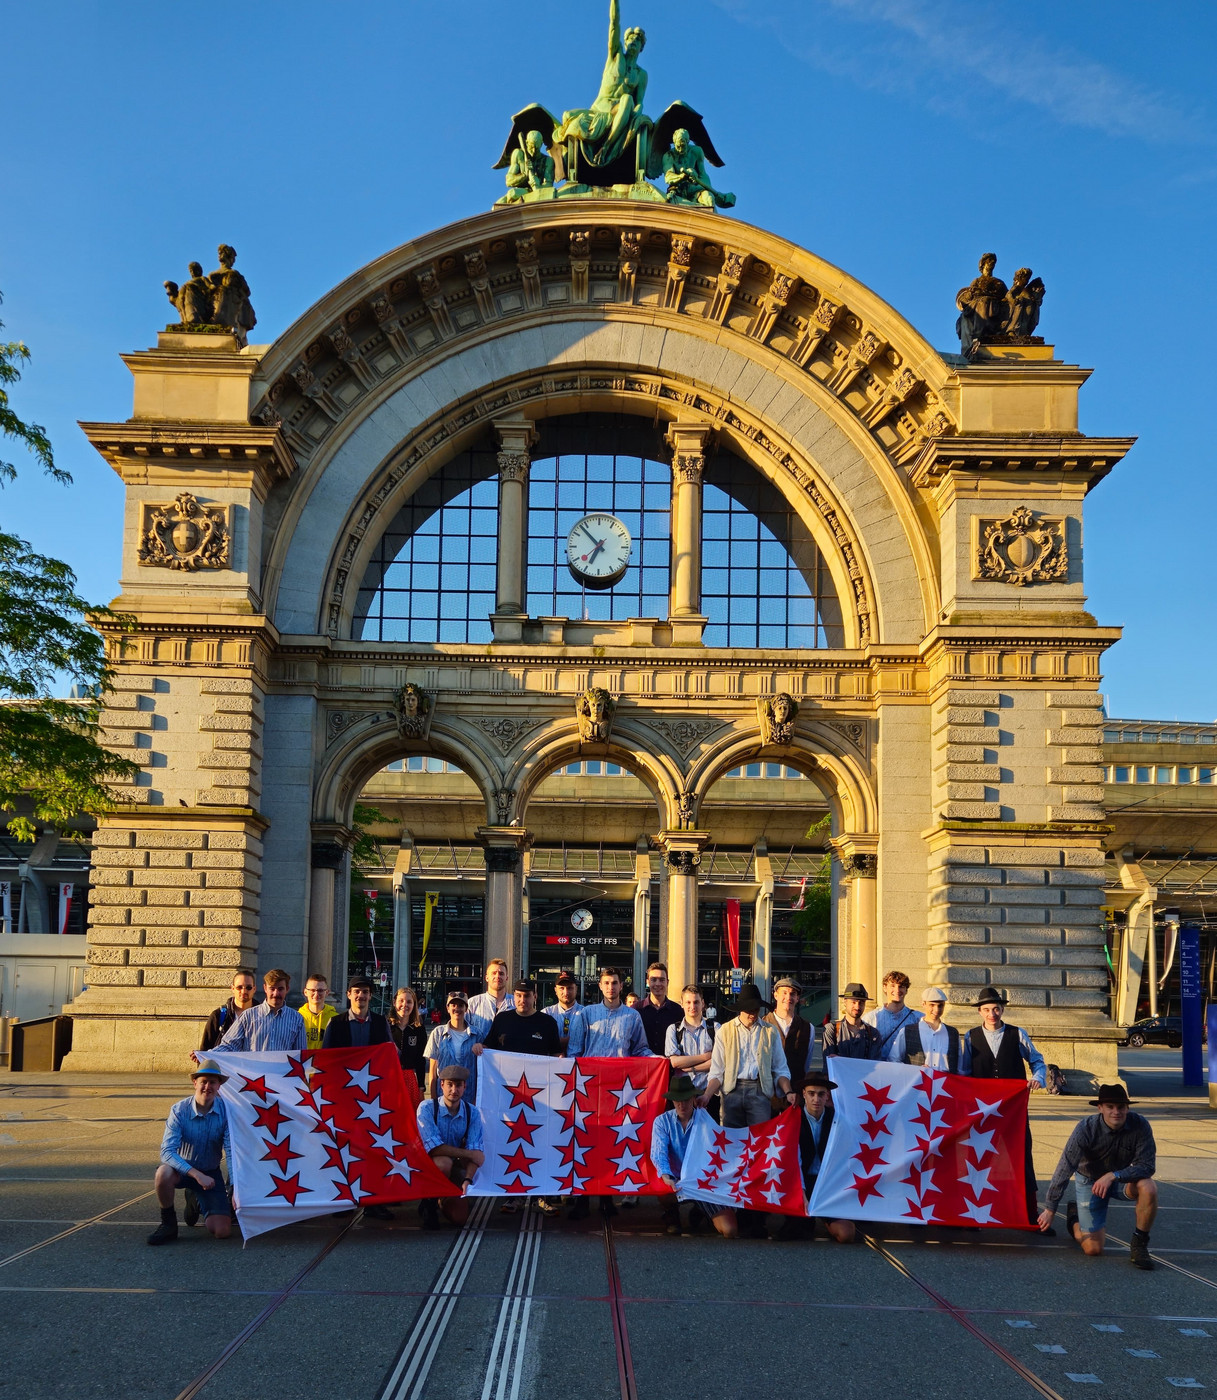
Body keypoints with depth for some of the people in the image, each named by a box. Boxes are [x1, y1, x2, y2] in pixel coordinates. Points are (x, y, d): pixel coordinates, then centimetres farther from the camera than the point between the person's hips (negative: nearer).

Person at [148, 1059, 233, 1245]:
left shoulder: (226, 1110, -16)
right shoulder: (179, 1110, -18)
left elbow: (231, 1152, -18)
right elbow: (167, 1151, -26)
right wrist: (196, 1174, -37)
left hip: (210, 1173, 1)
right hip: (183, 1169, -1)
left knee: (222, 1232, -11)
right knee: (164, 1172, -37)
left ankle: (196, 1201, 23)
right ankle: (168, 1223, -10)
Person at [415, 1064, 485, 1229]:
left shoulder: (472, 1113, -7)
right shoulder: (427, 1107, -18)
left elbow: (475, 1149, -15)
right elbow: (433, 1147, -25)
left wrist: (467, 1179, -33)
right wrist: (469, 1154, -22)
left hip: (455, 1166, 4)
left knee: (460, 1218, -11)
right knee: (444, 1162, -38)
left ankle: (444, 1197, 24)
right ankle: (429, 1205, -11)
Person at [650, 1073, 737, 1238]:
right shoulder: (662, 1121, -1)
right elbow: (658, 1153, -14)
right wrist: (666, 1176, -35)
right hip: (676, 1181, 0)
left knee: (730, 1231, -14)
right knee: (664, 1192, -37)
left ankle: (698, 1215, 23)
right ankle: (671, 1216, 4)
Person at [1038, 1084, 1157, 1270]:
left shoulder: (1140, 1126, -24)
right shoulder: (1087, 1128, -26)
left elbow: (1147, 1166, -24)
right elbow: (1065, 1168, -23)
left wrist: (1113, 1176, -38)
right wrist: (1049, 1209, -22)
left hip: (1123, 1178, 2)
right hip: (1089, 1180, -1)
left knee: (1148, 1187, -32)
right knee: (1093, 1248, -6)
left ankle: (1139, 1245, -12)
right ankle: (1075, 1217, 28)